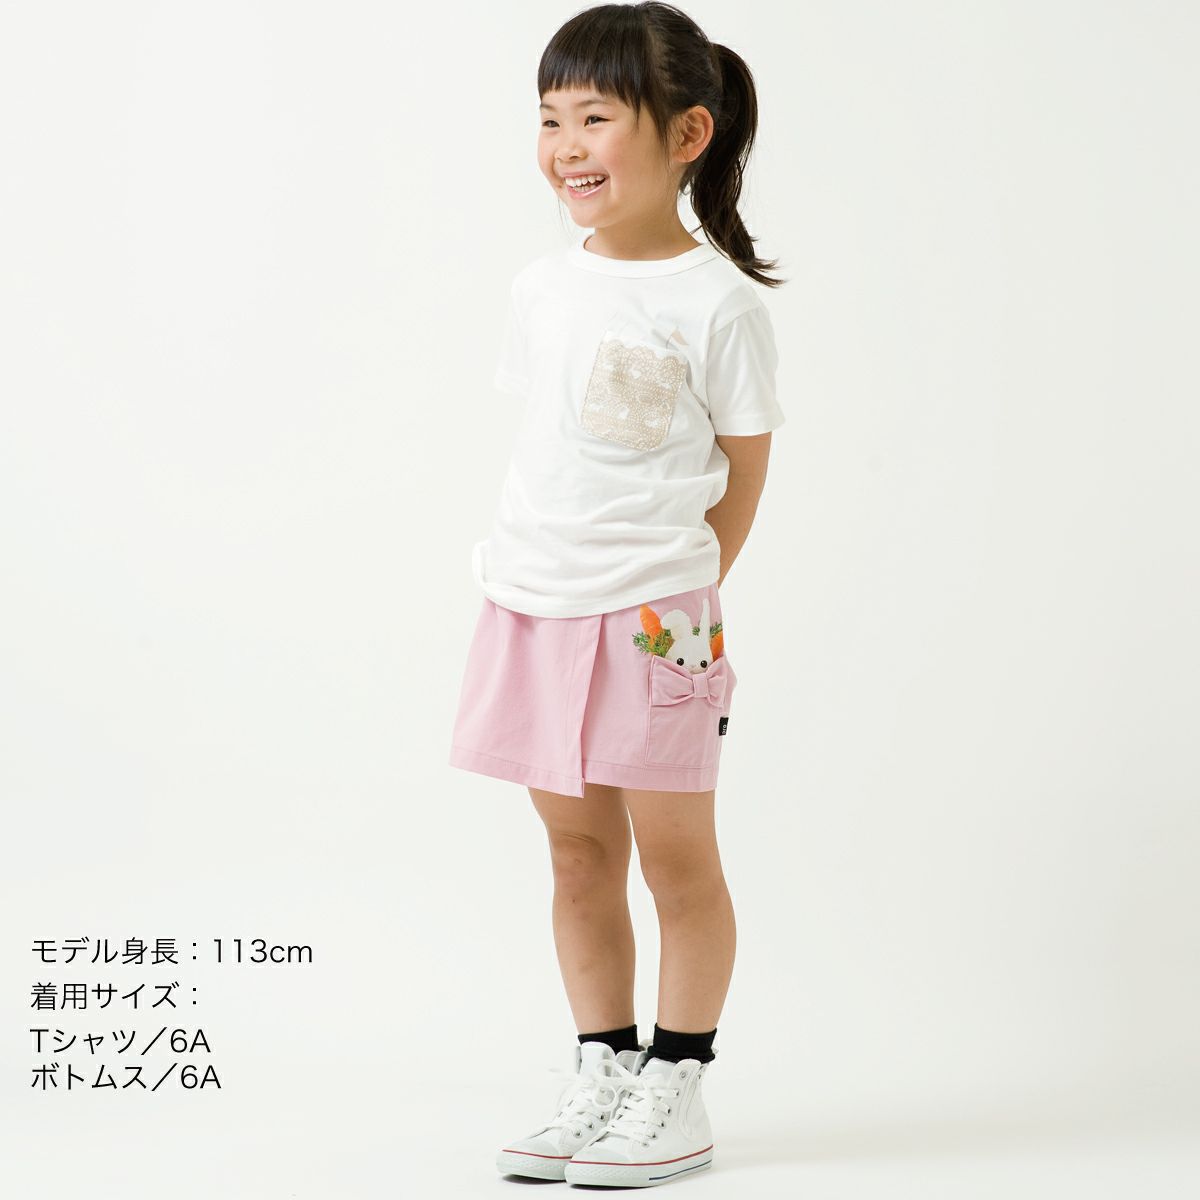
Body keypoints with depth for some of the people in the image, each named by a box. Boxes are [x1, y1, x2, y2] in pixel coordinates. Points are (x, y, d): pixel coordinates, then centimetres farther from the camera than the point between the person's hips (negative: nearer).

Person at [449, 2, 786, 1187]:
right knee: (577, 851, 12)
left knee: (674, 852, 4)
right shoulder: (542, 287, 8)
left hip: (652, 621, -5)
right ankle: (601, 1074, 24)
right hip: (534, 608, 6)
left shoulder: (717, 300, -9)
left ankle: (677, 1091, 16)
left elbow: (741, 474, -4)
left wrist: (676, 596, -2)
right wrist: (546, 570, 9)